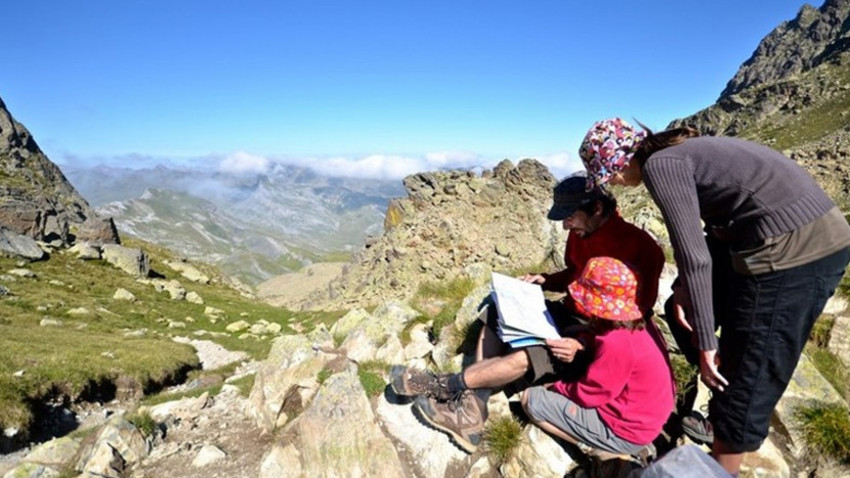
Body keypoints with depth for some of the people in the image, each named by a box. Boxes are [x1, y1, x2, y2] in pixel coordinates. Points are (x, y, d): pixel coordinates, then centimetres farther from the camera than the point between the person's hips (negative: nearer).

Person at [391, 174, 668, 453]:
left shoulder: (637, 248, -23)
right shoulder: (581, 232, 0)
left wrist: (583, 344, -32)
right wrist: (545, 281, -1)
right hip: (570, 315, 9)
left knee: (527, 357, -31)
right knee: (498, 313, -5)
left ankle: (447, 385, -8)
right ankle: (472, 409, -12)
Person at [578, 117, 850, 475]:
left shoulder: (659, 165, -14)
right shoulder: (678, 151, 13)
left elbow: (694, 256, -18)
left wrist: (706, 344, -12)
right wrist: (685, 286, 9)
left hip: (796, 248, -10)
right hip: (786, 236, 10)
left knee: (747, 378, 3)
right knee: (685, 309, 22)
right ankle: (715, 407, 38)